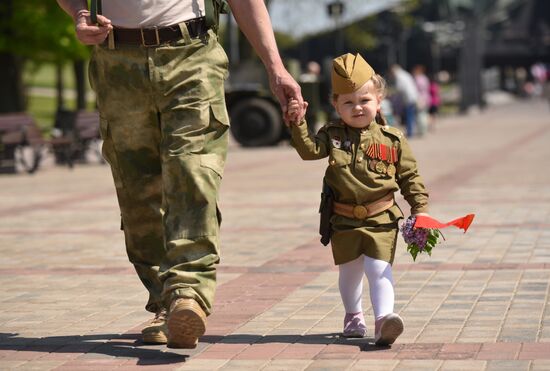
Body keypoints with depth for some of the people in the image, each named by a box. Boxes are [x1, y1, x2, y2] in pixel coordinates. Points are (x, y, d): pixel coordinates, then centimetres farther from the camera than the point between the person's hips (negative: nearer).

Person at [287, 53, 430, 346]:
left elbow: (409, 176, 4)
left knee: (378, 268, -14)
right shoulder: (333, 135, 2)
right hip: (344, 220, 2)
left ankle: (383, 318, -22)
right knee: (349, 271, 16)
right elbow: (309, 150, -15)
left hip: (381, 220, -2)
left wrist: (420, 209, -1)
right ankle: (353, 315, 38)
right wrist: (297, 125, -28)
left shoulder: (392, 139, 0)